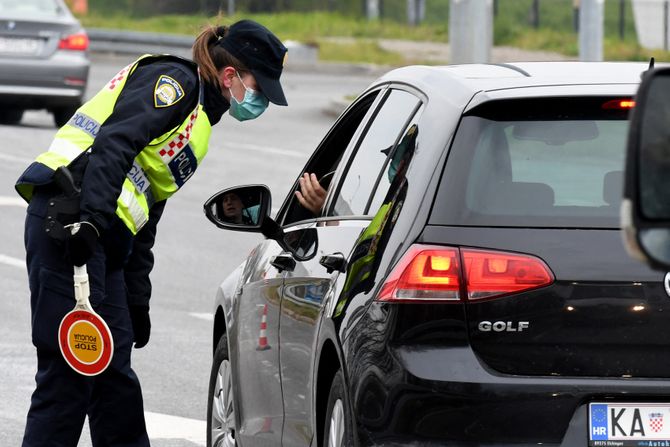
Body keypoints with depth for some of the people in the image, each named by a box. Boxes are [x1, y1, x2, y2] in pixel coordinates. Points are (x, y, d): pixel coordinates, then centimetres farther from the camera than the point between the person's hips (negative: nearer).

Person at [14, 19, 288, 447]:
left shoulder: (199, 121, 27)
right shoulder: (175, 82, -2)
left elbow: (145, 220, 29)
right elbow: (114, 142, -19)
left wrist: (137, 302, 27)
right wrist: (90, 219, -30)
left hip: (103, 239, 10)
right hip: (68, 219, -10)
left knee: (114, 373, 13)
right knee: (70, 369, -10)